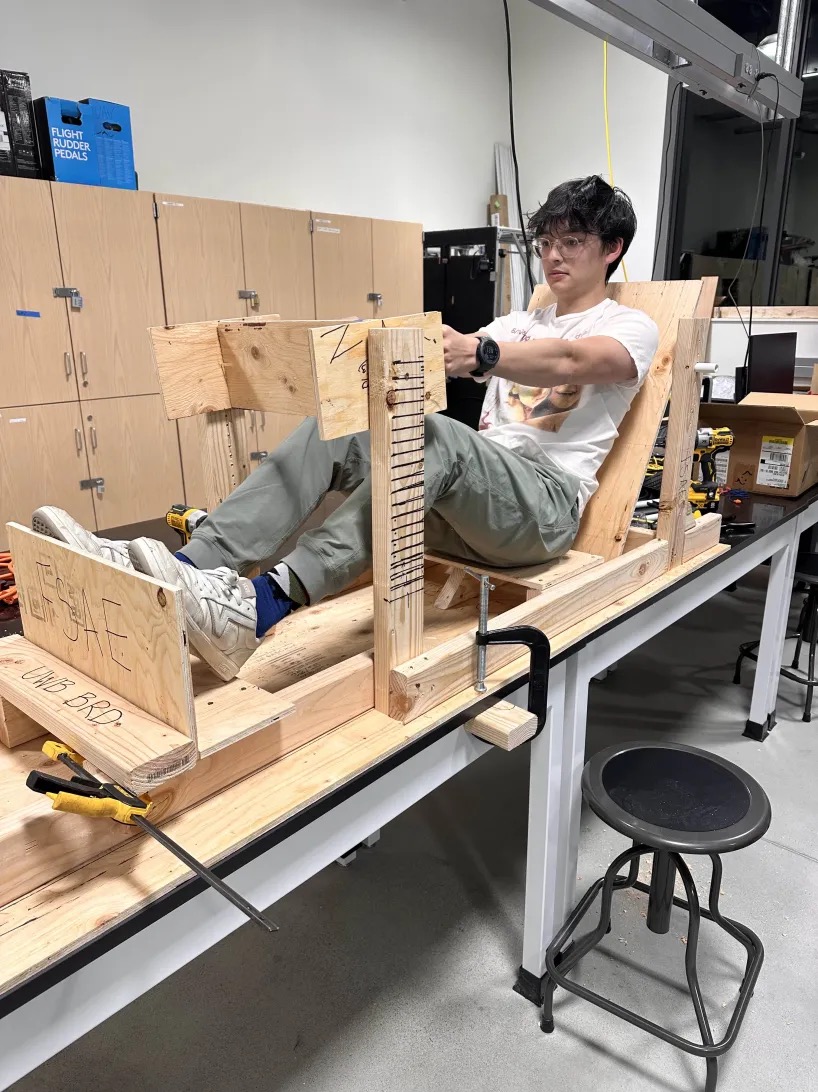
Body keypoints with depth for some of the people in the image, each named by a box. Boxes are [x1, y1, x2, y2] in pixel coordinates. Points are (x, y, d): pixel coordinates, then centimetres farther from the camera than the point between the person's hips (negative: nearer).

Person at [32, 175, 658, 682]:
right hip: (462, 499, 6)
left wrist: (480, 354, -37)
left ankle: (263, 605, -50)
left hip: (546, 503, -5)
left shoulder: (632, 329, 8)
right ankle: (187, 568, -30)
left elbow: (569, 362, -18)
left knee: (433, 435, -36)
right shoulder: (518, 324, 27)